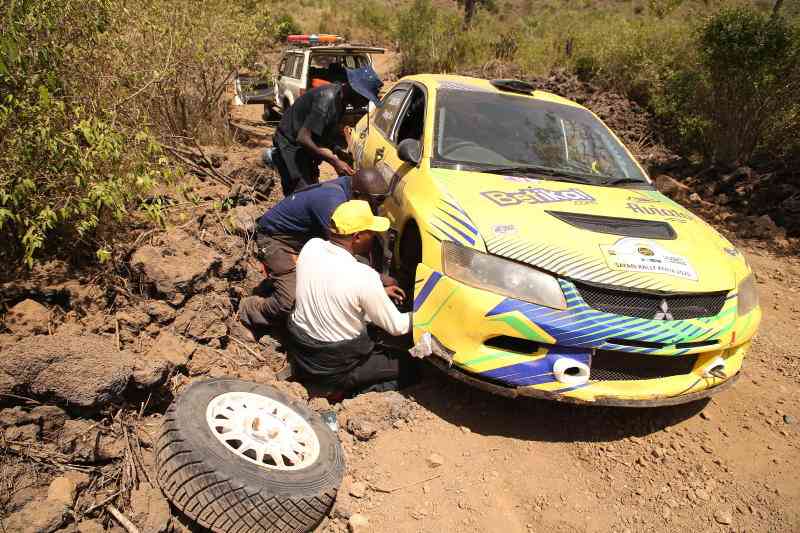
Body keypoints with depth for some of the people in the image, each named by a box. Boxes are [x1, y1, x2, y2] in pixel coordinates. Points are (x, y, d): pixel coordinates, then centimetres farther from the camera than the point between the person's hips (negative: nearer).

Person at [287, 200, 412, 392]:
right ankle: (341, 388, -1)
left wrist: (378, 292, 11)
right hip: (337, 369, -6)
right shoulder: (364, 277, -28)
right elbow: (396, 327, -15)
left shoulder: (311, 247, -10)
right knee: (408, 366, 8)